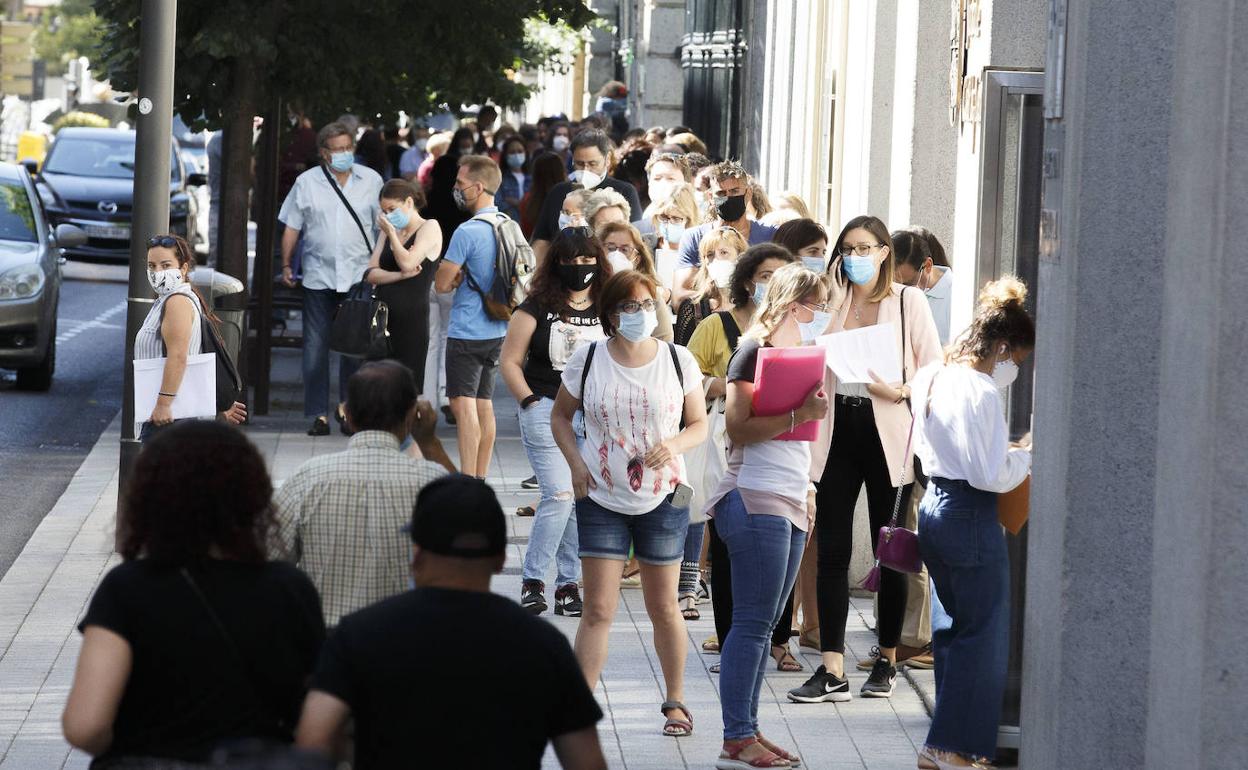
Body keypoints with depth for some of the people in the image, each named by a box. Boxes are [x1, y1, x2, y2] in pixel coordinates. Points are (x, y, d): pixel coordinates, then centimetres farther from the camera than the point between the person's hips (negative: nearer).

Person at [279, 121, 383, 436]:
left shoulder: (371, 180, 5)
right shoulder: (307, 182, 3)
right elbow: (292, 227, 8)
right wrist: (286, 265, 2)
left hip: (359, 276, 0)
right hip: (318, 277, 0)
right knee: (315, 347, 0)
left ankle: (347, 406, 19)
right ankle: (318, 414, 5)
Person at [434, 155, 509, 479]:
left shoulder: (468, 232, -17)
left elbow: (442, 284, -13)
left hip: (467, 331, -8)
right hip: (496, 330, 8)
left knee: (463, 404, -8)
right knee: (484, 404, 14)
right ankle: (480, 480, 19)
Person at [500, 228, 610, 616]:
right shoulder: (538, 307, 0)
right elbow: (510, 361, 2)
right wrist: (531, 403, -7)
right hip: (547, 409, -3)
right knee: (560, 494, -13)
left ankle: (568, 583, 10)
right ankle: (532, 580, -4)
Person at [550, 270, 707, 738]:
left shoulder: (678, 361, -2)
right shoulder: (588, 362, -2)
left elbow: (699, 424, 5)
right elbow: (560, 417, 10)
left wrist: (675, 445, -16)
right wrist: (576, 463, -5)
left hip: (663, 499, 1)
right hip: (602, 499, -1)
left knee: (663, 608, 9)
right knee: (599, 609, -5)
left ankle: (675, 702, 26)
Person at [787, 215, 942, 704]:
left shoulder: (908, 302, 2)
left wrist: (899, 391, -17)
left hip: (886, 432, -3)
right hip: (838, 429, 3)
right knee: (832, 549, -3)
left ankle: (887, 661, 19)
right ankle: (832, 669, -3)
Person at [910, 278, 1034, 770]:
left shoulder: (931, 379, 8)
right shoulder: (981, 393, -20)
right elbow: (989, 475, -22)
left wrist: (1005, 450, 15)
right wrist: (1026, 455, -4)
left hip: (934, 505, 9)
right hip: (971, 517, -9)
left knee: (955, 626, 19)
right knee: (984, 635, 0)